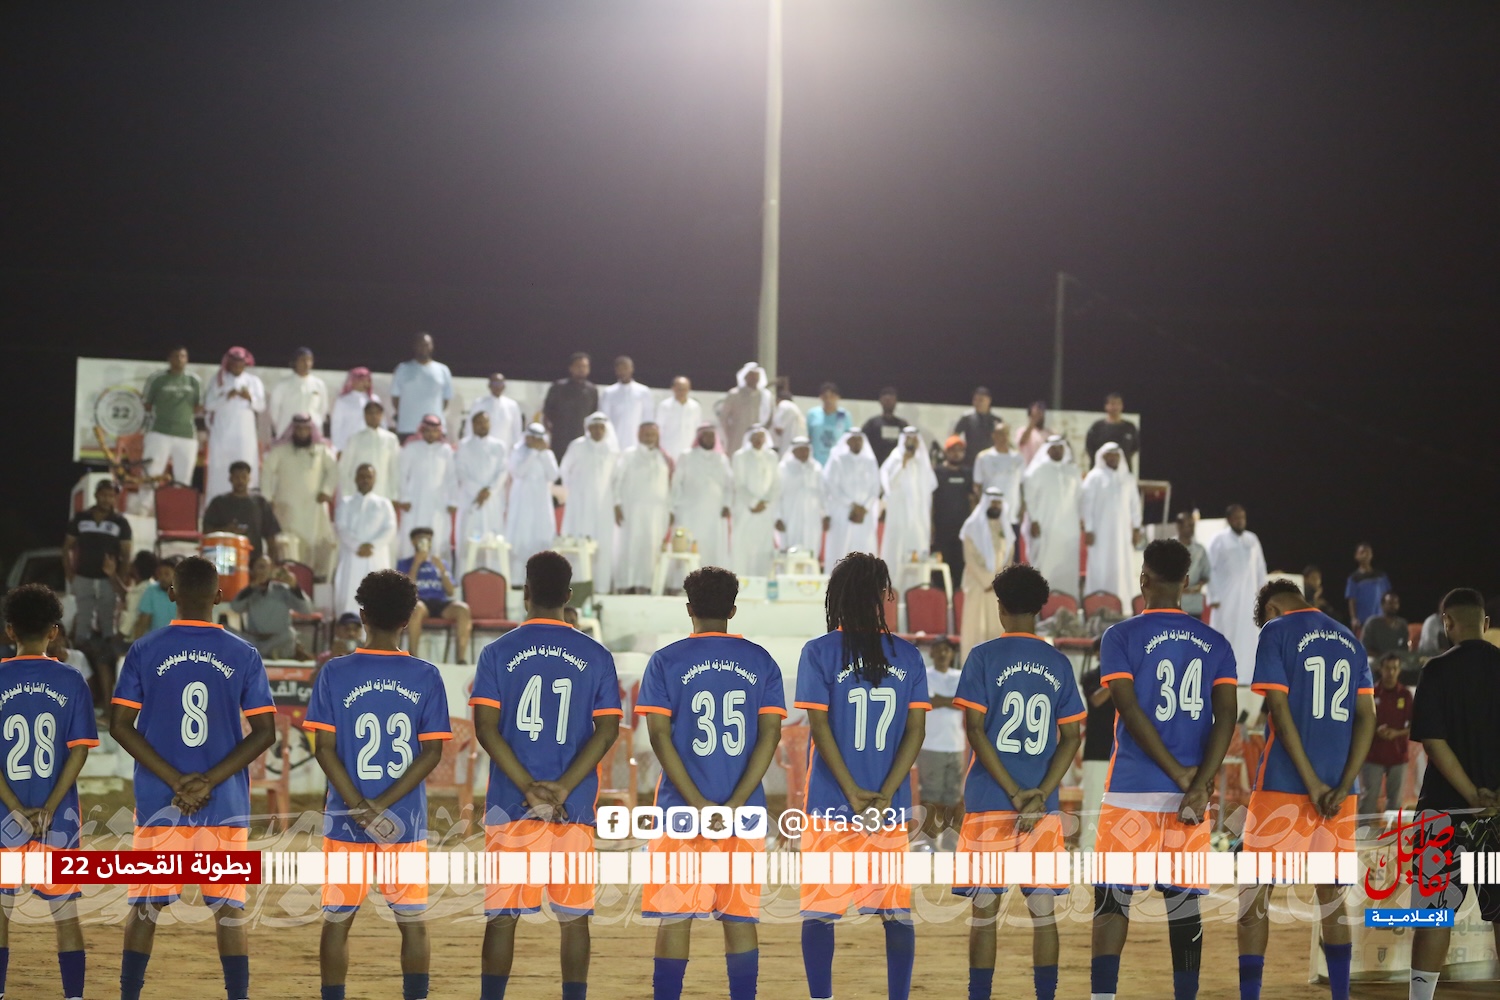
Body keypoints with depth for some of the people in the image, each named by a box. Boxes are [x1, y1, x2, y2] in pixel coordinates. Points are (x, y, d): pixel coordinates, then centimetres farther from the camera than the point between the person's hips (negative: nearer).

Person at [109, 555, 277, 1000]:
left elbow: (120, 725, -3)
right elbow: (264, 732, -3)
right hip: (227, 805, 0)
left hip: (159, 802, 0)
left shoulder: (143, 653, 0)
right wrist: (209, 781, -7)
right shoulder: (244, 656, 1)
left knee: (145, 906, 8)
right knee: (230, 908, 5)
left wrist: (175, 779, -6)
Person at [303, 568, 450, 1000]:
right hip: (408, 822, 0)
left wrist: (362, 809, -10)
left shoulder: (335, 673, -3)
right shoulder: (426, 677, -2)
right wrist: (382, 806, -8)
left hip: (346, 821, 0)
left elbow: (324, 749, -7)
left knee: (337, 921, 8)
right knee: (413, 925, 8)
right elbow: (432, 753, -5)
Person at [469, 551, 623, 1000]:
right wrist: (562, 789, -8)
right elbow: (606, 732, -3)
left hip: (511, 807, -1)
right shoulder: (596, 657, 4)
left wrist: (528, 788, -9)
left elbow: (486, 728, -7)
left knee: (502, 916, 3)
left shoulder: (498, 652, 1)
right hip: (575, 810, 1)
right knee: (574, 916, 6)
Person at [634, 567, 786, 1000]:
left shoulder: (665, 661, 0)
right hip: (744, 812, 2)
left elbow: (659, 734, -8)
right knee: (740, 916, 7)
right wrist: (734, 806, -9)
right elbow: (770, 734, -3)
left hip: (682, 808, -2)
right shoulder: (761, 661, 5)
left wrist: (699, 804, -11)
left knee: (675, 916, 2)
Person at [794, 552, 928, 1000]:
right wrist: (884, 798, -5)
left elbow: (819, 726, -8)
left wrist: (855, 795, -7)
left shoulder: (819, 653, -4)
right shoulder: (908, 656, 3)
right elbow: (916, 731, -1)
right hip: (892, 809, 2)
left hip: (831, 807, -2)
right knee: (897, 911, 9)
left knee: (819, 911, 3)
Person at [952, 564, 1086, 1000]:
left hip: (989, 802, -2)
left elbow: (975, 729, -9)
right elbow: (1071, 738, 3)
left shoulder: (984, 657, -2)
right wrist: (1040, 794, -5)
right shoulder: (1059, 663, 8)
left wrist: (1014, 793, -8)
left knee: (984, 910, 3)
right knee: (1042, 910, 6)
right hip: (1044, 807, 3)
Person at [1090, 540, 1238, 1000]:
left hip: (1132, 790, -3)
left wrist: (1181, 775, -9)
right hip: (1191, 791, 3)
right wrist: (1199, 784, -12)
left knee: (1112, 900, 2)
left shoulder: (1122, 636, -3)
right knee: (1184, 901, 9)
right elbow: (1226, 715, -4)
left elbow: (1131, 711, -12)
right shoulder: (1215, 643, 8)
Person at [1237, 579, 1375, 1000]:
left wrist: (1313, 783, -11)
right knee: (1332, 895, 12)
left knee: (1254, 892, 2)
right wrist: (1342, 786, -2)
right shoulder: (1349, 640, 14)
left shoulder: (1276, 631, -3)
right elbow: (1366, 716, 6)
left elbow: (1279, 710, -12)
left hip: (1284, 783, -5)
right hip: (1338, 786, 5)